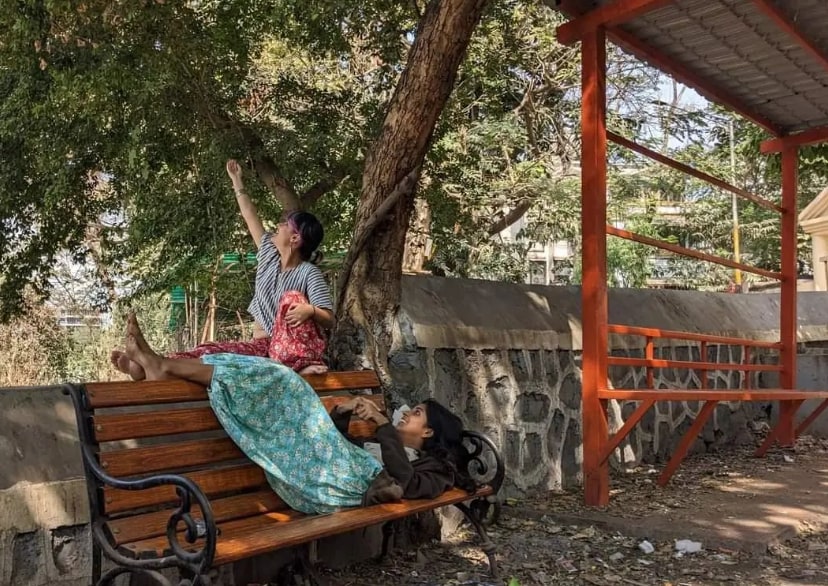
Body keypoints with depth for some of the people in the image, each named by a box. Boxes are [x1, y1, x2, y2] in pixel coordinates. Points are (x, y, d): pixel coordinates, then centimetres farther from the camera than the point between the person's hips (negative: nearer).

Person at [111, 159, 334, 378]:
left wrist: (310, 310, -36)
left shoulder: (309, 273, -10)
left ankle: (297, 365, -40)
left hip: (297, 348, -6)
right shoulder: (269, 255, 10)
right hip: (263, 345, 6)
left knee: (292, 298, -31)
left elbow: (329, 320, -15)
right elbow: (251, 218, 19)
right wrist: (237, 182, 26)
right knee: (213, 349, -17)